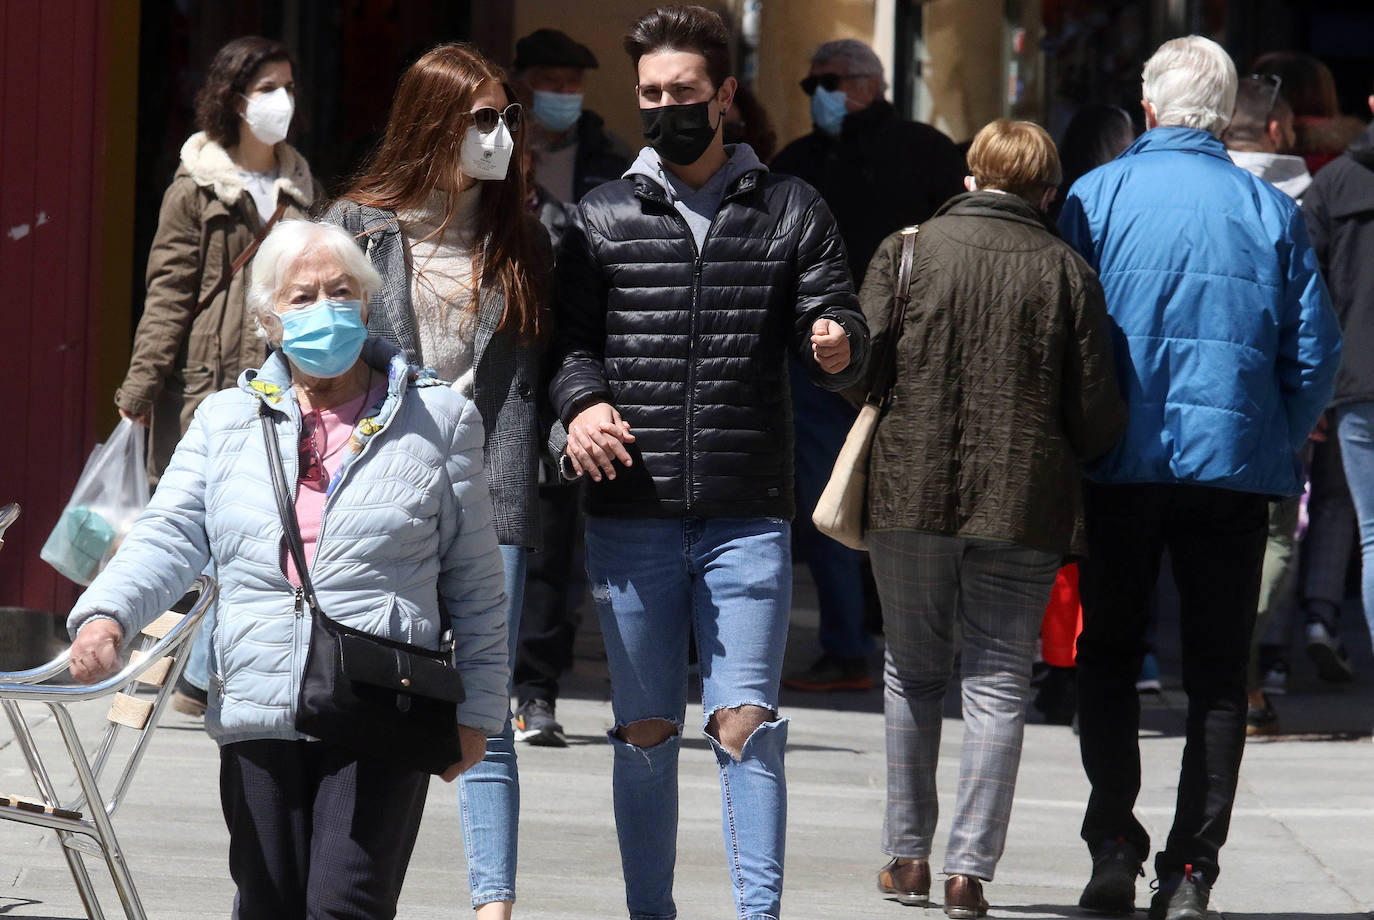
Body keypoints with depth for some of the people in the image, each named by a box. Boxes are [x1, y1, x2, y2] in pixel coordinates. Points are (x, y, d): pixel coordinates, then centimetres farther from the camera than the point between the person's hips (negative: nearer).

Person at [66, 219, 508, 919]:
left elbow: (475, 581, 9)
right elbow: (169, 538, 4)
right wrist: (107, 614, -16)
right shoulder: (224, 422, 14)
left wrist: (475, 707, 5)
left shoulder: (439, 421, 8)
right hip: (258, 717, 3)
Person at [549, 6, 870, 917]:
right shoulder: (604, 218, 10)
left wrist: (837, 345, -20)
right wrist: (583, 400, -13)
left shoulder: (791, 211, 9)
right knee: (646, 729, 7)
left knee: (746, 723, -7)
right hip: (631, 515, 1)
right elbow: (568, 337, 8)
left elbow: (836, 324, 4)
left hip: (748, 516, -1)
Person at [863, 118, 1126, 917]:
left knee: (913, 673, 15)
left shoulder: (907, 249, -1)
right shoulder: (1066, 270, -1)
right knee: (999, 683, 5)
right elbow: (1100, 414, -2)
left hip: (909, 492, 1)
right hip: (1023, 505, -1)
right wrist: (1064, 459, 19)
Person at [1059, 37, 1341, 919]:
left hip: (1120, 466, 0)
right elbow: (1315, 351, 1)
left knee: (1109, 657, 12)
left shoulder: (1095, 198, -3)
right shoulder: (1271, 210, 0)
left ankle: (1114, 848, 1)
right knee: (1218, 677, 6)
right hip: (1236, 467, 0)